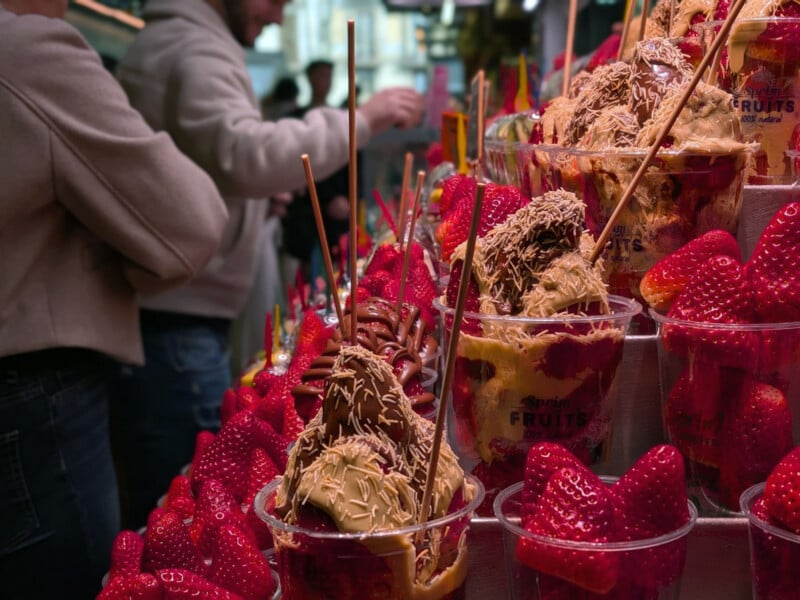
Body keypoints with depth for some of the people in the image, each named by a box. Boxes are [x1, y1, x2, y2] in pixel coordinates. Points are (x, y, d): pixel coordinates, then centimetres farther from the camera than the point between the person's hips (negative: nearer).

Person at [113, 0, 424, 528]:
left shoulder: (176, 44, 21)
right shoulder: (194, 49, -13)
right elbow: (245, 156, -31)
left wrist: (258, 199, 20)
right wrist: (361, 119, -24)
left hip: (165, 313, 11)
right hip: (174, 324, -11)